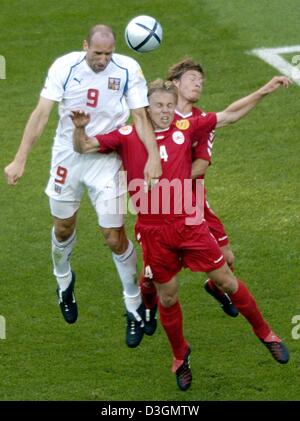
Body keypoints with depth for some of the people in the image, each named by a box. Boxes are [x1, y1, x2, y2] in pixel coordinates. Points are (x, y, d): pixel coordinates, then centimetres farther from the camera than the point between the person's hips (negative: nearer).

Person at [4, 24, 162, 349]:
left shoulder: (127, 70, -15)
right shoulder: (65, 66, -14)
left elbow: (140, 116, -14)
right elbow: (41, 113, -12)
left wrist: (153, 156, -29)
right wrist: (20, 159, -15)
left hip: (106, 160, -1)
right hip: (68, 155, 1)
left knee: (115, 237, -5)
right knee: (63, 227, 16)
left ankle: (134, 308, 11)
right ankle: (63, 281, 47)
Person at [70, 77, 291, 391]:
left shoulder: (185, 129, 2)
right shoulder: (128, 136, -2)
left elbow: (231, 114, 7)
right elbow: (84, 147, -2)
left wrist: (265, 91, 3)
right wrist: (80, 128, -24)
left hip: (189, 223, 1)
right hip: (154, 231, -1)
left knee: (226, 280, 7)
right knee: (167, 297, 10)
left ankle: (264, 333, 26)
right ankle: (179, 354, 32)